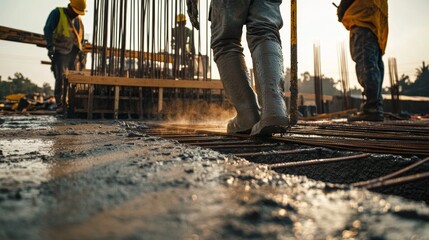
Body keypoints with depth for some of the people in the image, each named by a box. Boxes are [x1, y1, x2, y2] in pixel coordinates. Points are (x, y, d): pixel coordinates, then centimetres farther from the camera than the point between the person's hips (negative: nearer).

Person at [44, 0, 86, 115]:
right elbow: (48, 29, -8)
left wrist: (80, 51, 17)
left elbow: (80, 36, 27)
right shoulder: (57, 13, 1)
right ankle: (59, 105, -11)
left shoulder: (78, 20, 20)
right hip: (60, 51, -6)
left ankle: (66, 103, 6)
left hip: (73, 52, 6)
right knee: (60, 77, -14)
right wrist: (50, 46, -20)